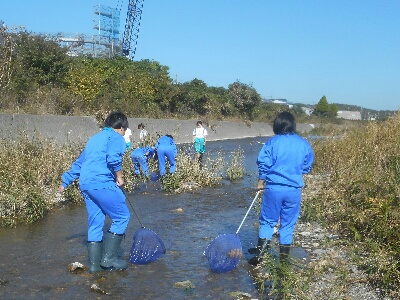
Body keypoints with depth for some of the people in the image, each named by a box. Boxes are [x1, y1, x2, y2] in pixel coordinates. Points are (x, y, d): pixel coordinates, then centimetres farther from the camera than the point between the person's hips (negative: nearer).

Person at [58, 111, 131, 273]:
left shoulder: (95, 138, 26)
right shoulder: (116, 137, 2)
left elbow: (79, 162, 31)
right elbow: (113, 158, -18)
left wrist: (65, 181, 38)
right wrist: (119, 176, -4)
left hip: (85, 184, 8)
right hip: (101, 183, -8)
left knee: (95, 224, 13)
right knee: (121, 217, 1)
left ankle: (94, 264, 14)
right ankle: (108, 257, -2)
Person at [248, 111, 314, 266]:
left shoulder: (273, 142, -6)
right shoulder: (304, 144, 1)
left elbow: (263, 164, -4)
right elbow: (307, 167, 9)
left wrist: (260, 182, 9)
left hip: (274, 188, -2)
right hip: (294, 189, 2)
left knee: (267, 221, 10)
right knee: (288, 223, 12)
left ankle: (261, 251, 4)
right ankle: (284, 255, 18)